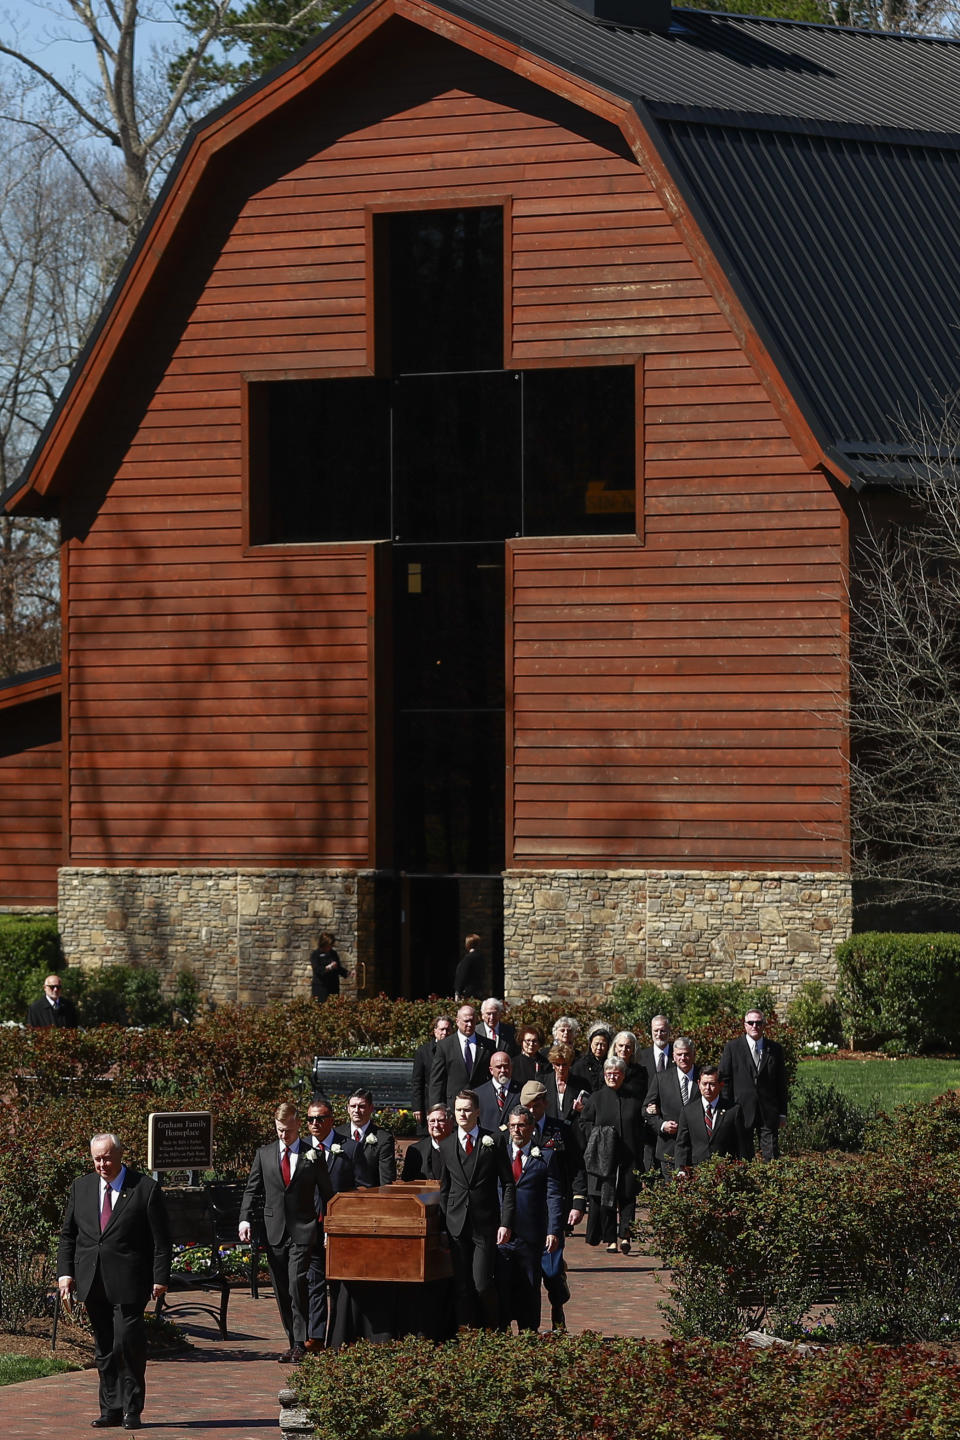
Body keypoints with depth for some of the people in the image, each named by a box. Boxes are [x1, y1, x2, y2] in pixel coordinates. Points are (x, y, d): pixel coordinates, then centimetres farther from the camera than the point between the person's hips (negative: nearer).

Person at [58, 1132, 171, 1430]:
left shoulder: (146, 1189, -2)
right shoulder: (81, 1188, 12)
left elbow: (161, 1239, -2)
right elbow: (67, 1235, 15)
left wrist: (160, 1278, -7)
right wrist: (65, 1272, 4)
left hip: (128, 1282, -4)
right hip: (93, 1283, 4)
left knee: (129, 1344, -9)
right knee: (104, 1349, 8)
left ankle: (132, 1410, 2)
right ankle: (111, 1409, 14)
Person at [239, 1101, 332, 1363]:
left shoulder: (313, 1156, 2)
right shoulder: (264, 1154, 9)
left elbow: (327, 1193, 7)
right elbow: (252, 1189, 10)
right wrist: (245, 1218, -5)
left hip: (302, 1231, -4)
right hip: (274, 1231, 4)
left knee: (297, 1286, -15)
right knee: (282, 1291, 6)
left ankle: (300, 1345, -13)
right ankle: (294, 1341, 15)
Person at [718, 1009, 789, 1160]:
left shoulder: (775, 1049, 9)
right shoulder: (732, 1048, 4)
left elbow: (781, 1083, 11)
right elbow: (724, 1079, 3)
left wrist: (782, 1113, 7)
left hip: (768, 1113, 1)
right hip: (742, 1111, -1)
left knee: (771, 1157, -4)